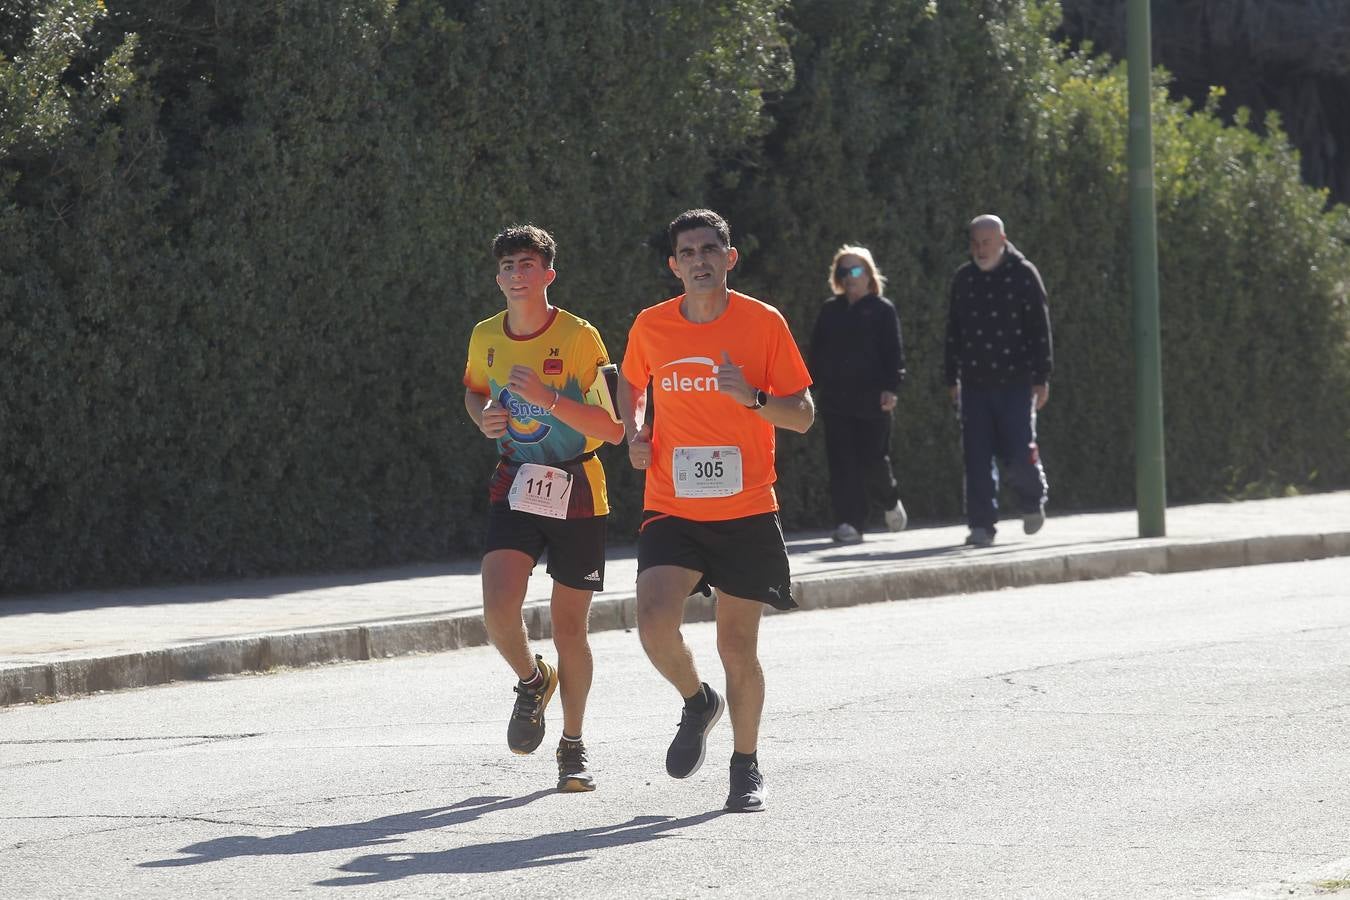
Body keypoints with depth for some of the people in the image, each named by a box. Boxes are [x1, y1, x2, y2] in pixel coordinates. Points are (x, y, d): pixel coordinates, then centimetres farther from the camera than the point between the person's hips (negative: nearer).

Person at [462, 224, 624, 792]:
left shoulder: (579, 337, -13)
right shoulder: (486, 337, 1)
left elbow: (613, 429, -17)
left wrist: (548, 398, -30)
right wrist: (483, 416, 0)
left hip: (578, 494, -3)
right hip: (515, 487, 3)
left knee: (569, 627, 3)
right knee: (498, 611, -17)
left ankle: (573, 746, 22)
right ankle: (533, 681, 16)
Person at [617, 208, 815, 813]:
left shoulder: (763, 323, -4)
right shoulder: (651, 327, 2)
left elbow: (803, 415, -2)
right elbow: (632, 385, 23)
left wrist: (753, 398, -20)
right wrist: (635, 432, 4)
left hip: (746, 513, -1)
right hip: (671, 508, 1)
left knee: (738, 647, 2)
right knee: (654, 622, -19)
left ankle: (746, 766, 23)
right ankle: (697, 701, 12)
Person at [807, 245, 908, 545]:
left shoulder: (882, 310, 2)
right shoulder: (830, 310, 14)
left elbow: (893, 352, -4)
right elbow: (816, 351, 17)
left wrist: (890, 388, -15)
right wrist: (811, 385, 8)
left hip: (872, 397, -3)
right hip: (836, 398, 4)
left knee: (873, 461, -2)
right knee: (842, 463, -5)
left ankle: (890, 502, 27)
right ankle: (849, 523, -5)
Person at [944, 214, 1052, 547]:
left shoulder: (1023, 275, -2)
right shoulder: (963, 278, 9)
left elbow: (1040, 329, -2)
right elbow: (953, 331, 16)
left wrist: (1042, 378, -5)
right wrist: (952, 379, 14)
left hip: (1015, 382, -3)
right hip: (974, 382, 3)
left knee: (1019, 452, -7)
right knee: (977, 457, -2)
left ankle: (1033, 501, 22)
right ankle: (981, 525, 3)